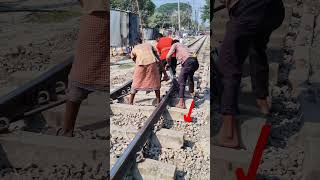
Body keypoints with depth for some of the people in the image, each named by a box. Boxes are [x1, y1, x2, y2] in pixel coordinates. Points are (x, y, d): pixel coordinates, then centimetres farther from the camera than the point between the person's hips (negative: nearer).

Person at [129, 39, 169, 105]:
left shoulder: (134, 49, 29)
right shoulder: (149, 45, 32)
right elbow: (158, 60, 26)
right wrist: (164, 73, 27)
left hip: (141, 63, -1)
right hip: (152, 62, 1)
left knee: (136, 83, 16)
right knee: (155, 82, 18)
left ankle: (130, 102, 23)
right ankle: (158, 102, 23)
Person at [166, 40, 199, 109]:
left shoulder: (175, 45, 15)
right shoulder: (184, 45, 36)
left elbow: (168, 57, 6)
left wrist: (169, 63, 24)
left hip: (188, 62, -8)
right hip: (195, 62, 8)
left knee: (181, 81, -7)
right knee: (190, 76, 34)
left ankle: (181, 103, -16)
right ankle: (192, 92, 53)